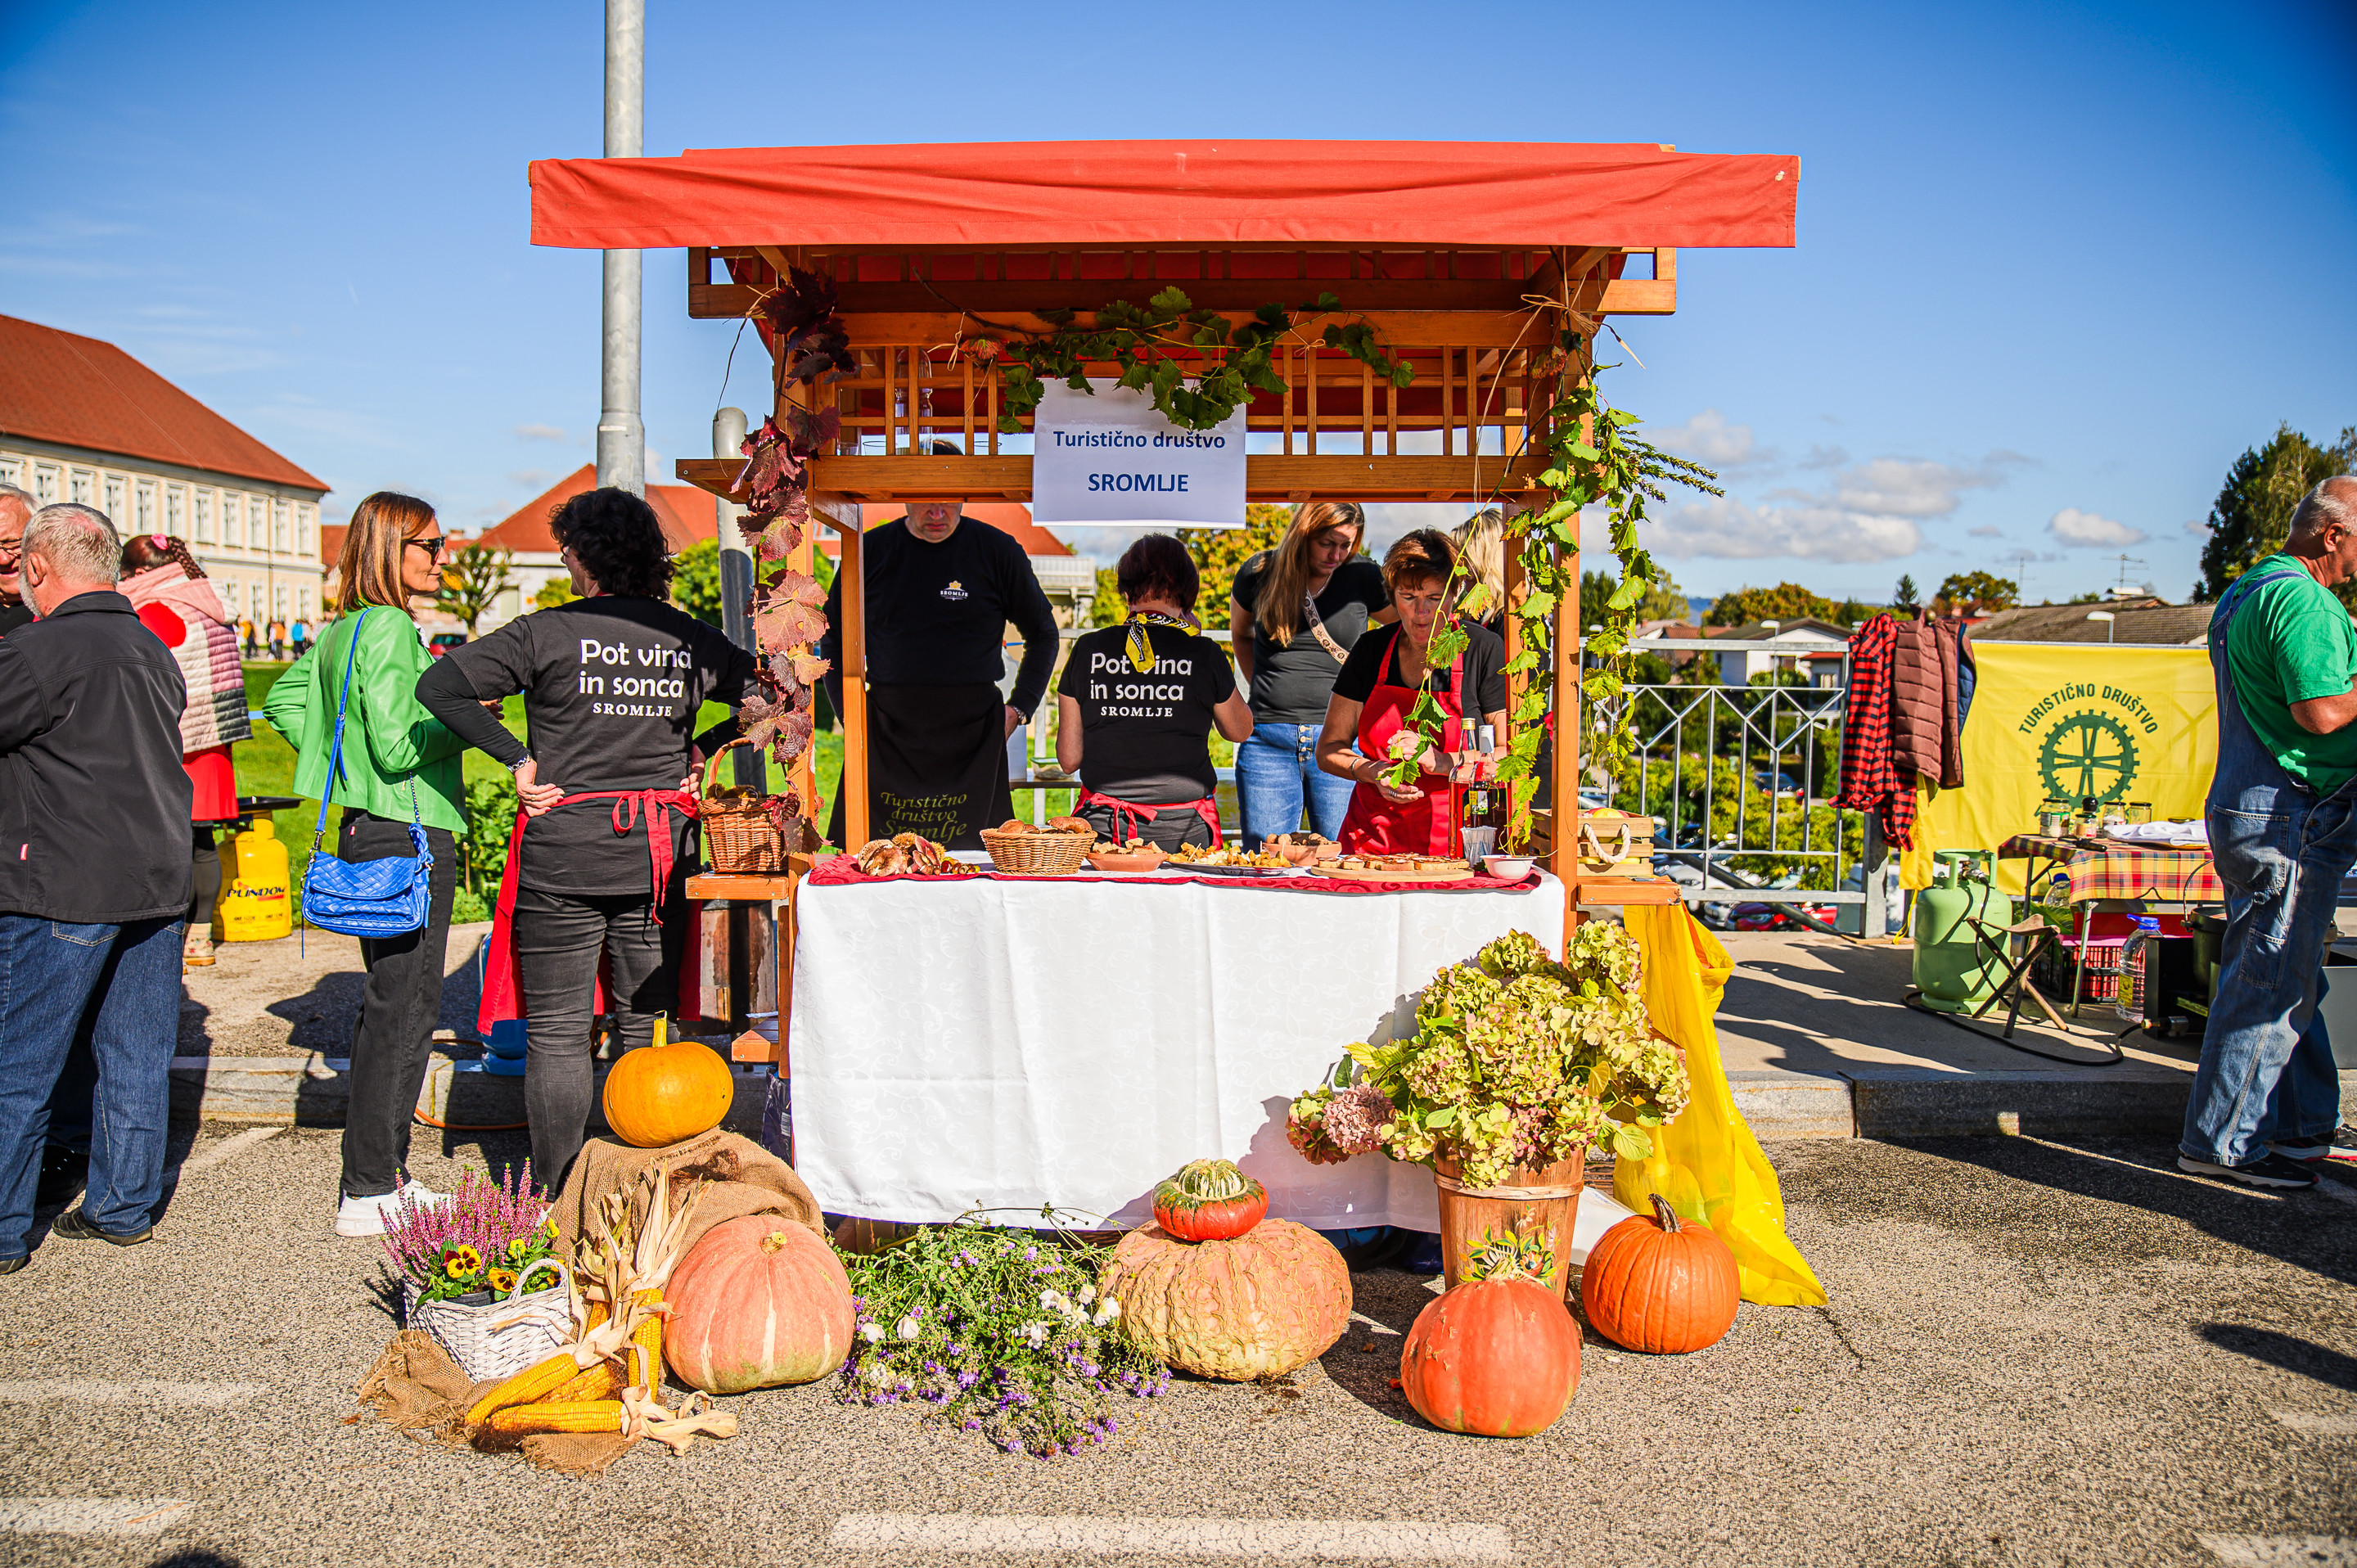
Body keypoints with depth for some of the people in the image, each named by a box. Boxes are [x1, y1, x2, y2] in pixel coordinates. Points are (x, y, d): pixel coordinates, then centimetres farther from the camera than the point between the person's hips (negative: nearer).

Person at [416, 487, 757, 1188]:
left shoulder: (547, 633, -6)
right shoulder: (692, 638, 4)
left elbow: (438, 687, -10)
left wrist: (518, 757, -6)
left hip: (564, 850, -3)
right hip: (660, 849, 3)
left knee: (557, 1031, 5)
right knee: (648, 1022, 10)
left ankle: (559, 1201, 10)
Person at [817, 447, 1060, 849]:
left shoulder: (998, 551, 2)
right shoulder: (871, 550, 5)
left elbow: (1043, 635, 15)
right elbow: (834, 642, 16)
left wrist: (1017, 709, 6)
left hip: (974, 736, -1)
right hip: (887, 733, 1)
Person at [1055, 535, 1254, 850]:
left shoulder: (1087, 650, 2)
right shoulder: (1203, 653, -3)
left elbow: (1069, 759, 5)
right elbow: (1241, 729, 18)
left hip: (1102, 826, 2)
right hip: (1183, 830, -2)